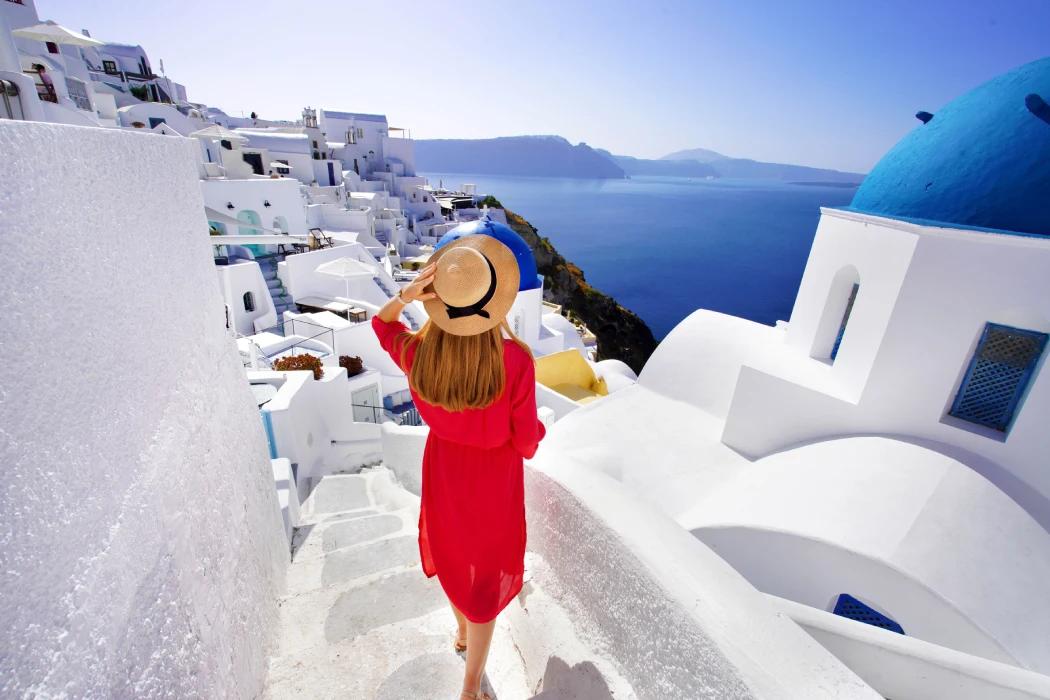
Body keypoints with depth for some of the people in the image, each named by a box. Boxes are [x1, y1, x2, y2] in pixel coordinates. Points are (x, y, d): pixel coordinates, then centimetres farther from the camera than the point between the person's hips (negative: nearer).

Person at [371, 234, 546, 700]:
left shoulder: (417, 353, -24)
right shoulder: (515, 360, -32)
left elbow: (380, 324, 1)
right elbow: (526, 441, -20)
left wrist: (406, 295, -20)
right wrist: (537, 429, 4)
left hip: (443, 469, 4)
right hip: (494, 478, -3)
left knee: (452, 554, 32)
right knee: (486, 574, 21)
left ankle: (462, 631, 62)